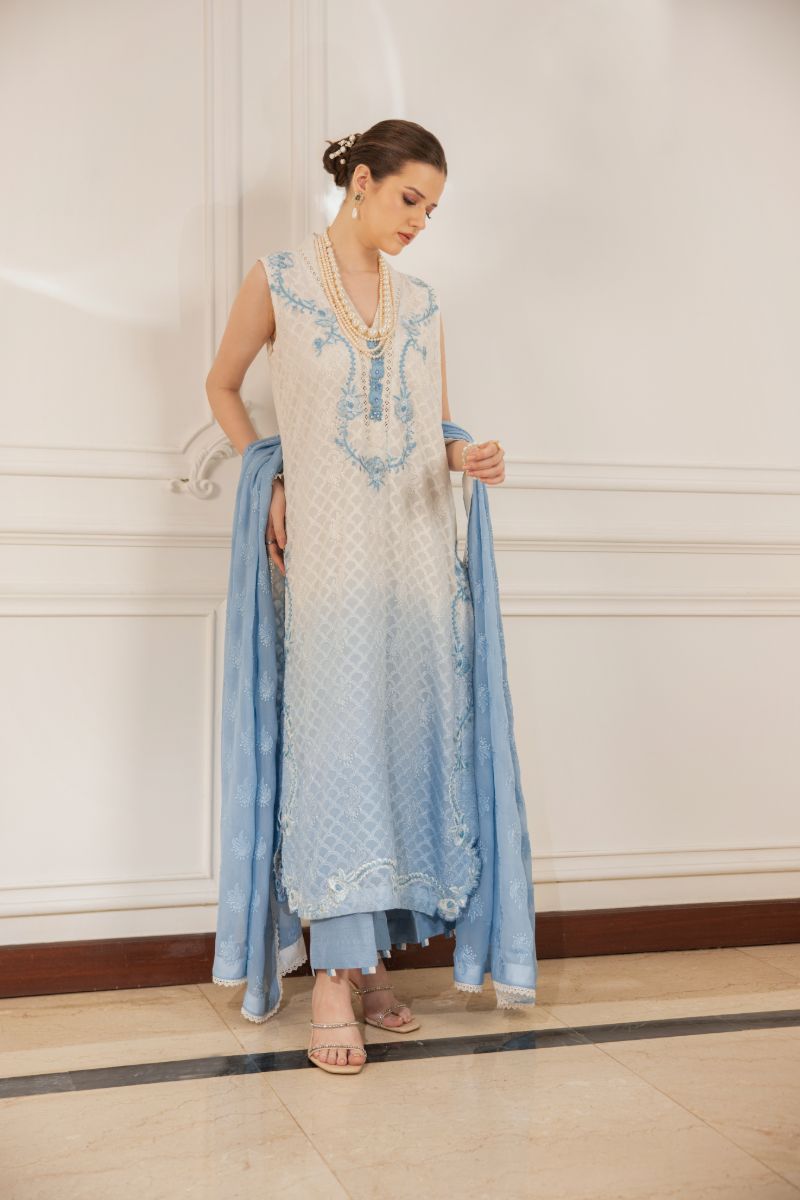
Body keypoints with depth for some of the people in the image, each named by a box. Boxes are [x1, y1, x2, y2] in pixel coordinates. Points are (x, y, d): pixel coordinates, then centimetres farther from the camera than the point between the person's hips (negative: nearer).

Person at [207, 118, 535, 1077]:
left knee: (407, 738, 3)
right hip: (328, 548, -4)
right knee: (337, 739, -9)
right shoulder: (278, 279, 3)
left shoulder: (420, 302, 14)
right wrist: (270, 483, 2)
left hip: (416, 548, 4)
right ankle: (332, 980, -6)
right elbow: (222, 386, 13)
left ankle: (371, 954, 14)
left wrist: (467, 456, -5)